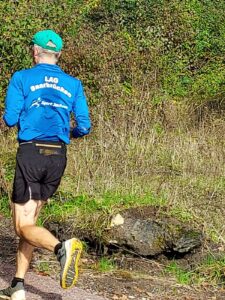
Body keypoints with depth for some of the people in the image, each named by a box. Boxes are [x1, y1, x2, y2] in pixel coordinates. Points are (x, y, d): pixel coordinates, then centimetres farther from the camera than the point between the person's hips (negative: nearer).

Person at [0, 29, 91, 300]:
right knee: (29, 219, 15)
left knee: (23, 225, -3)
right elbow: (84, 126, 6)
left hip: (31, 153, -5)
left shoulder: (22, 78, 0)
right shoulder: (73, 85, 11)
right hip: (58, 157, 5)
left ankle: (62, 247, -32)